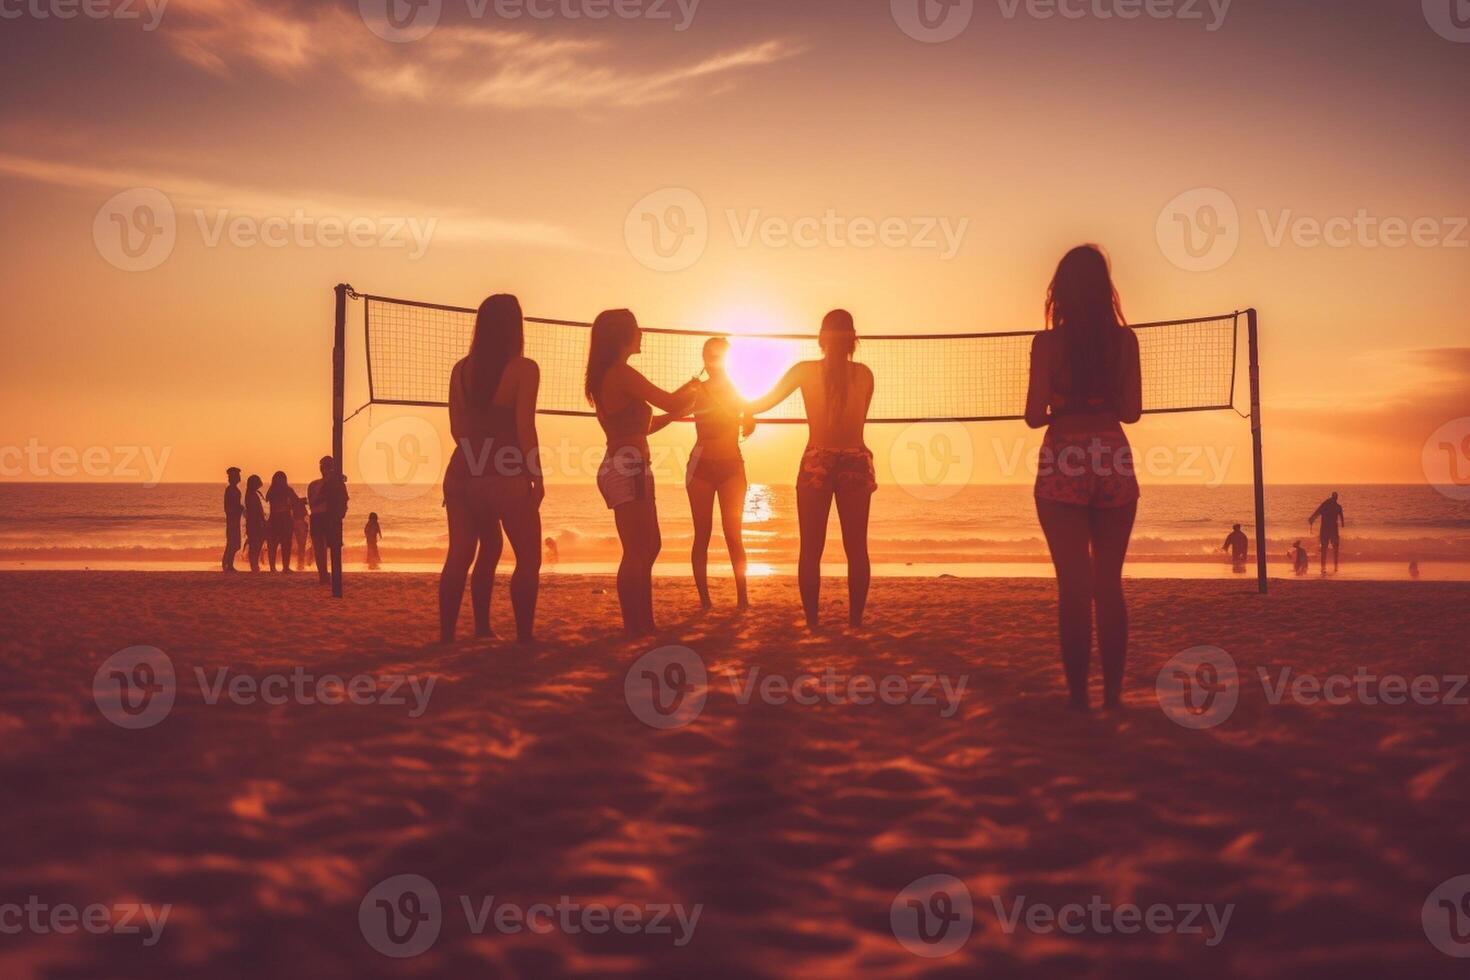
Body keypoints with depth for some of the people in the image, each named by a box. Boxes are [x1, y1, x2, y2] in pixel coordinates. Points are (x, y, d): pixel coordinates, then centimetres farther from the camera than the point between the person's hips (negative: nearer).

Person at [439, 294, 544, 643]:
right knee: (528, 558, 8)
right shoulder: (524, 369, -7)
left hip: (463, 473, 5)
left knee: (460, 555, 15)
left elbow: (458, 428, 9)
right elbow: (524, 427, -12)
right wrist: (537, 477, -5)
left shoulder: (462, 369, 7)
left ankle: (447, 634, 10)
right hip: (506, 476, -5)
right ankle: (524, 635, 2)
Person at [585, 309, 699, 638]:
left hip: (623, 468, 10)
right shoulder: (622, 373, -13)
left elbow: (641, 424, 23)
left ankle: (643, 623, 20)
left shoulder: (607, 376, 17)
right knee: (637, 552, -7)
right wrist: (694, 391, 10)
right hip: (628, 469, -10)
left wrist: (685, 395, 23)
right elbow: (670, 404, -12)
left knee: (648, 547, 16)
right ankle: (635, 626, -4)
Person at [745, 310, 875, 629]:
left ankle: (812, 621, 3)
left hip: (816, 464, -1)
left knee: (811, 549, 5)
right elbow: (857, 420, 12)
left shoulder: (805, 371, 0)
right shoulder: (864, 374, 3)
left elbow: (763, 403, 6)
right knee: (856, 548, 7)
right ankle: (855, 620, 8)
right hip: (856, 463, 1)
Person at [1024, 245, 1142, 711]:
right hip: (1113, 459, 2)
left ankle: (1078, 693, 1)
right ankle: (1113, 692, 10)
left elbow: (1034, 416, -4)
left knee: (1074, 584, 0)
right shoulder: (1125, 339, 3)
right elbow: (1132, 411, 7)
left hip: (1064, 463, -2)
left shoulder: (1048, 342, -4)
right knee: (1109, 584, 9)